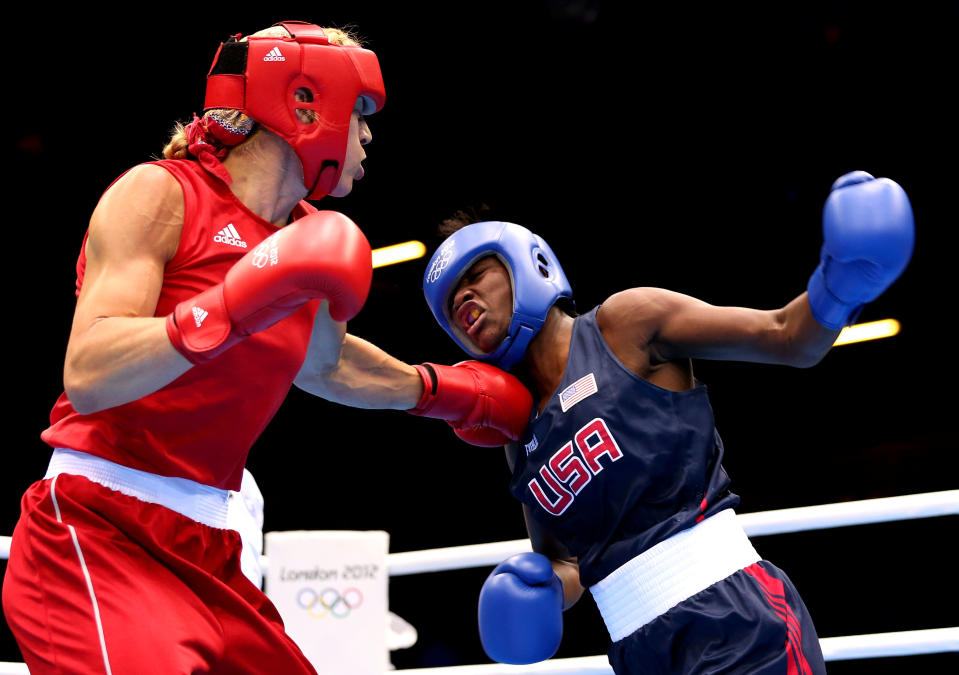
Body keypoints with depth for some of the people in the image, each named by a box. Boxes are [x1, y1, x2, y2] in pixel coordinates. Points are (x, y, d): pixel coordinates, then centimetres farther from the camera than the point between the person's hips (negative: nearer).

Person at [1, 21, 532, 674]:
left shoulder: (307, 239, 13)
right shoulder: (158, 195, -8)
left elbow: (324, 363, 35)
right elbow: (87, 379, -20)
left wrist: (440, 391, 43)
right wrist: (227, 310, -31)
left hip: (207, 549, 8)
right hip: (99, 533, -8)